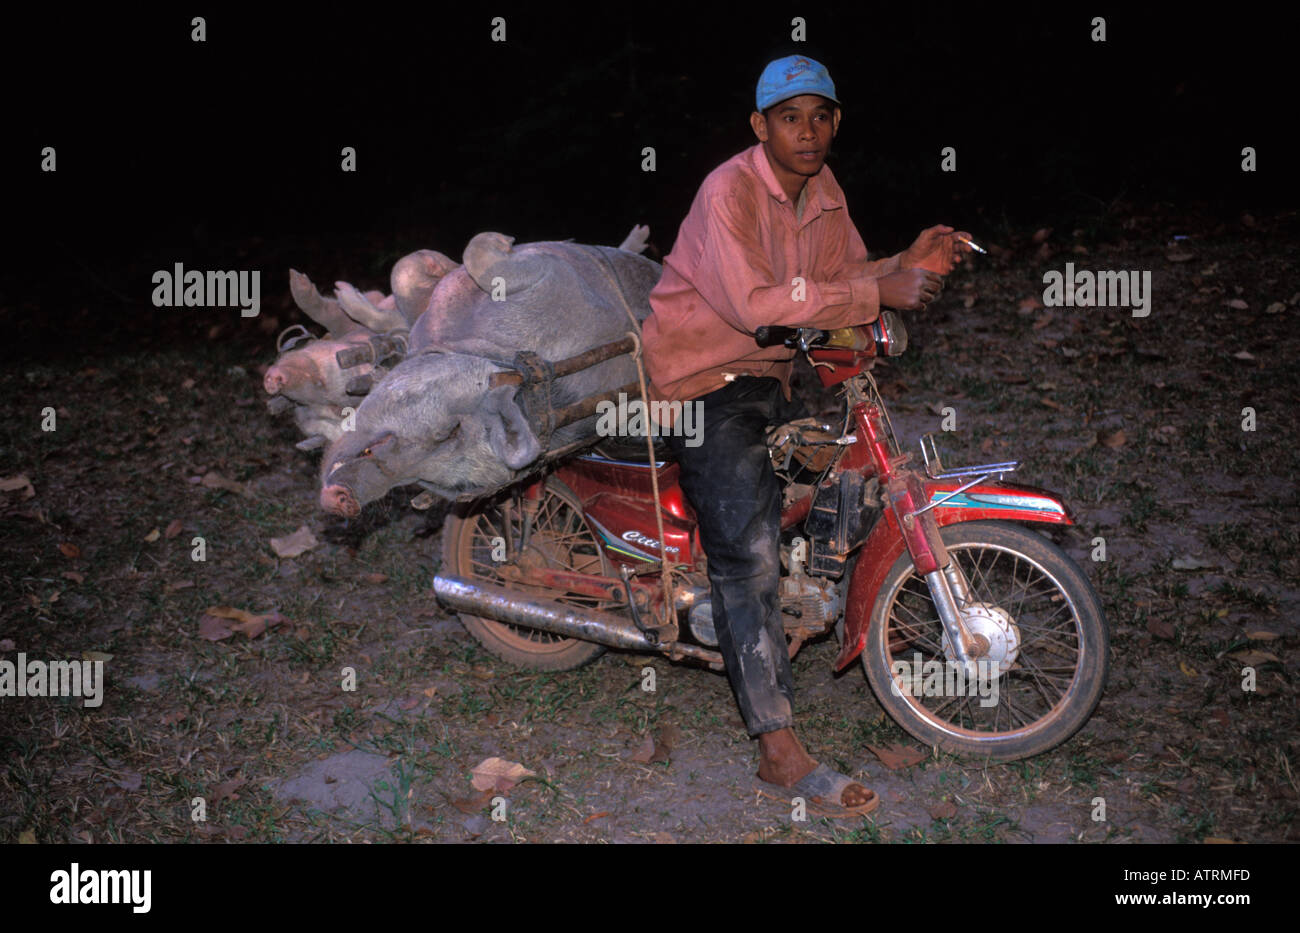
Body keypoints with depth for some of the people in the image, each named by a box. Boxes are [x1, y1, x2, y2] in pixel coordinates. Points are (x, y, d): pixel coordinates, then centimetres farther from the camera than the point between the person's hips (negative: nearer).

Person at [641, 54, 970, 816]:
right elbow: (753, 302, -30)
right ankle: (781, 752, -19)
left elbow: (849, 275, 9)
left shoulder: (824, 193, 7)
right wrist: (880, 294, -30)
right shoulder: (729, 191, -19)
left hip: (775, 371, 9)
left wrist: (910, 263, -12)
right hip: (703, 380, -8)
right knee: (749, 557, -18)